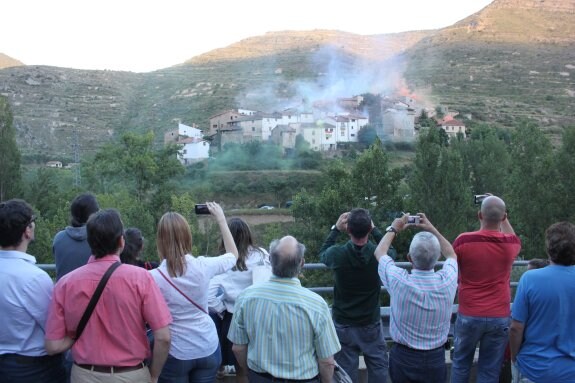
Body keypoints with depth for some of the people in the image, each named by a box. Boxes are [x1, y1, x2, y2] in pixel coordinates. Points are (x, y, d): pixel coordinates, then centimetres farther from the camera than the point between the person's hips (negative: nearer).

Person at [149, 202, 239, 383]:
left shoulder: (154, 278, -17)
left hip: (174, 353, -2)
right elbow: (233, 254, 9)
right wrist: (221, 219, 13)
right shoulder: (203, 266, -11)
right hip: (208, 348, 2)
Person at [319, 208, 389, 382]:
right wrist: (374, 229, 7)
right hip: (372, 323, 0)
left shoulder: (338, 254, -21)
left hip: (343, 324, 0)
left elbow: (322, 254, 5)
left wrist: (336, 229, 6)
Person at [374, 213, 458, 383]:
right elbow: (451, 254, 6)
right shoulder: (447, 281, -19)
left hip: (403, 358, -1)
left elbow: (379, 252, -2)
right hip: (436, 360, 1)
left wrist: (394, 229, 11)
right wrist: (431, 229, 11)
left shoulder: (399, 282, -24)